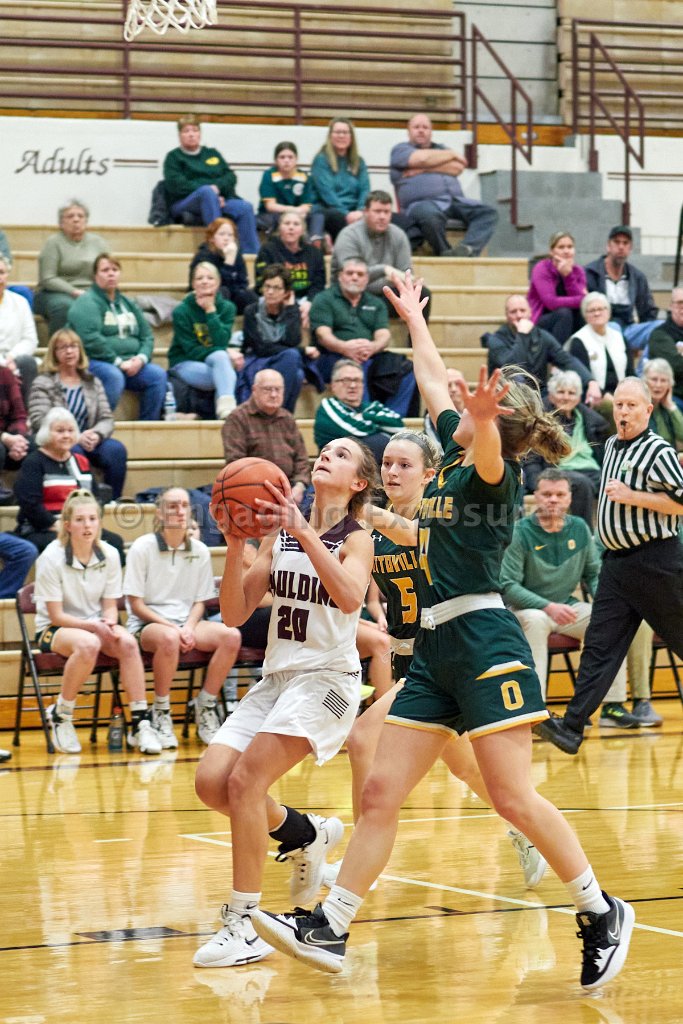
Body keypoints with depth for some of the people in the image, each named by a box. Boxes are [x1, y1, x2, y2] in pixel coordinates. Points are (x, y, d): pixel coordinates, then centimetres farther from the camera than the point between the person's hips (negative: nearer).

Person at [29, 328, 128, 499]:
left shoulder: (93, 382, 17)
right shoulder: (43, 383, 4)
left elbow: (106, 419, 9)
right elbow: (39, 421, -8)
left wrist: (96, 435, -17)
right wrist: (76, 437, -20)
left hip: (88, 442, 4)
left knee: (116, 449, -26)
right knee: (73, 451, -37)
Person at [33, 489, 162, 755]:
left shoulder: (109, 555, -2)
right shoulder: (52, 558, -14)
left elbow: (110, 606, 4)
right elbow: (56, 616, -13)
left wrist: (109, 623, -20)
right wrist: (93, 626, -26)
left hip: (95, 626, 4)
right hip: (54, 631, -4)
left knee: (127, 642, -30)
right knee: (88, 644, -38)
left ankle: (140, 723, -26)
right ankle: (60, 715, -18)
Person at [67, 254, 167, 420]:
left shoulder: (128, 304, 20)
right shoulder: (87, 302, -4)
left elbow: (147, 336, 15)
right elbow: (91, 339, -17)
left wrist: (141, 358, -6)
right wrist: (118, 362, -18)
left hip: (130, 364, 7)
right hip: (95, 362, -7)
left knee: (158, 374, -18)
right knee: (114, 376, -38)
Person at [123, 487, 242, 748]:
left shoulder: (200, 551, 7)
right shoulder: (142, 548, -5)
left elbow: (199, 601, 11)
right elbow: (136, 604, -7)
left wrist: (189, 628, -10)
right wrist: (172, 627, -17)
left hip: (186, 622, 4)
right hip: (147, 624, -4)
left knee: (231, 636, -24)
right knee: (169, 639, -41)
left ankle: (206, 707, -10)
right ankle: (161, 712, -20)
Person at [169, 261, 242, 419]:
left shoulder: (227, 308, 3)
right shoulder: (182, 311, -6)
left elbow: (221, 342, -12)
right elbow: (192, 351, -10)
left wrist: (210, 311, -13)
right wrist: (226, 353, -17)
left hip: (216, 360, 3)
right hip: (185, 364, -3)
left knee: (221, 357, -36)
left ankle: (225, 407, -49)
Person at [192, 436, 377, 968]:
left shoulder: (355, 538, -3)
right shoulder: (279, 535, 11)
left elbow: (350, 597, -25)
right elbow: (234, 614, 5)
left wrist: (305, 533, -30)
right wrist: (235, 544, -8)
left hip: (327, 677, -6)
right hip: (276, 677, 6)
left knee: (245, 779, -21)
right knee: (211, 781, -9)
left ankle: (243, 926, -16)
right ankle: (306, 833, 19)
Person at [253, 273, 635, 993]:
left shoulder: (491, 468, -6)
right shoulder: (454, 455, 17)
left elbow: (489, 456, -32)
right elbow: (433, 381, 32)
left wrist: (481, 423, -53)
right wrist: (413, 318, 43)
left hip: (482, 639, -9)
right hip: (434, 646, 9)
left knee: (514, 797, -11)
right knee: (380, 793, 3)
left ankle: (601, 914, 2)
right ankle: (329, 929, 3)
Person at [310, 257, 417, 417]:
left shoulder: (376, 304, 23)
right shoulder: (324, 300, 11)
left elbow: (383, 336, 6)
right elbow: (323, 335, -5)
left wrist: (372, 347, -21)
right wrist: (344, 347, -29)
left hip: (371, 360, 4)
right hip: (333, 358, -4)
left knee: (406, 371, -24)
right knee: (355, 366, -39)